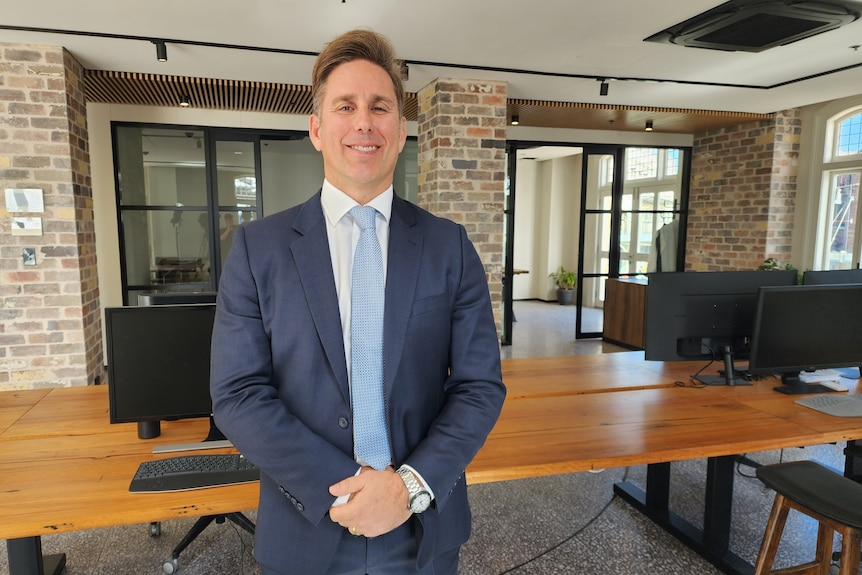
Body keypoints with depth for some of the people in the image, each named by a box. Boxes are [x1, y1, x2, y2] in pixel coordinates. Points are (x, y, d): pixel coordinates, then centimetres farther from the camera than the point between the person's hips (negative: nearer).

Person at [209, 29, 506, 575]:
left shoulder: (450, 246, -5)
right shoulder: (257, 247, -6)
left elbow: (481, 385, -5)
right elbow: (237, 393, -9)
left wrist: (413, 485, -17)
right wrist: (340, 488, -17)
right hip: (306, 529, 0)